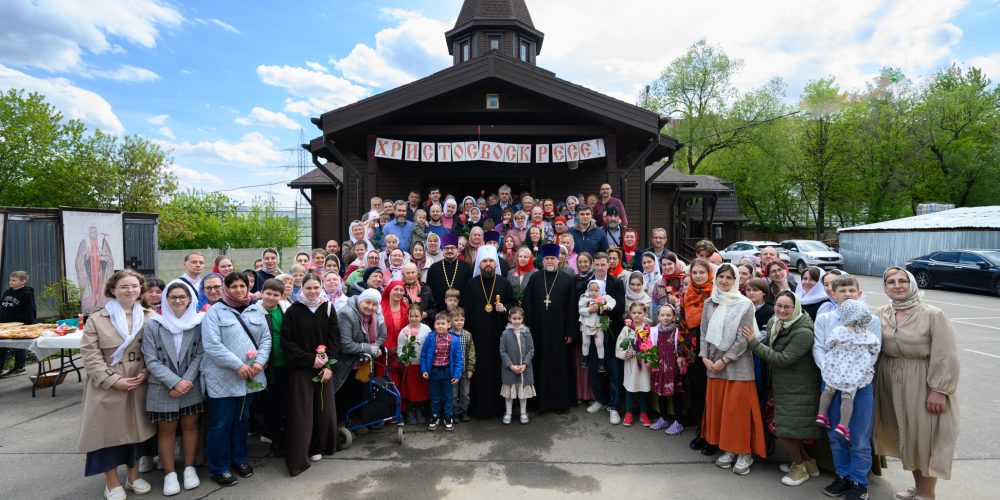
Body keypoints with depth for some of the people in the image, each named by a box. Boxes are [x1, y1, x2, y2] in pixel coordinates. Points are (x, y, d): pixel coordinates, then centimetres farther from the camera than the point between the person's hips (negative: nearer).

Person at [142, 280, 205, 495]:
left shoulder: (198, 322, -4)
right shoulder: (153, 324, -6)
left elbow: (200, 355, -4)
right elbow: (151, 360, -8)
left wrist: (186, 381, -14)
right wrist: (175, 382, -16)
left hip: (192, 386, 1)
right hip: (163, 388, 0)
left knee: (190, 425, 11)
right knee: (166, 430, 10)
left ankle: (189, 468, 26)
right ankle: (169, 473, 24)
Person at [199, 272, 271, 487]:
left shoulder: (256, 310, 8)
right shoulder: (214, 312, -6)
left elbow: (266, 339, 6)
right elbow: (212, 345, -15)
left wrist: (259, 362, -10)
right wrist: (238, 365, -19)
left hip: (250, 377, 5)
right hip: (223, 378, -4)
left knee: (243, 419, 17)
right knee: (221, 424, 4)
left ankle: (240, 459, 33)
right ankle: (219, 468, 20)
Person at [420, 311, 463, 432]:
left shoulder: (454, 340, -12)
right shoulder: (430, 338, -11)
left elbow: (458, 358, -8)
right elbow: (423, 355, -3)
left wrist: (457, 374, -11)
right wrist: (424, 370, -7)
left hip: (447, 371, -1)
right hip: (433, 371, 1)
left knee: (448, 396, 13)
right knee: (434, 396, 16)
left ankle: (448, 418, 28)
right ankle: (435, 417, 33)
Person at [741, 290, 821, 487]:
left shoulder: (803, 332, -23)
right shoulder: (773, 323, 0)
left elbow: (783, 359, -26)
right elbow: (769, 346, 12)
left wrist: (753, 342, -24)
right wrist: (754, 339, -8)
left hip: (797, 389, -8)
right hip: (780, 385, 8)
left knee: (784, 428, 0)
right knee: (776, 425, 15)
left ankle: (800, 468, 26)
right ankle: (808, 462, 33)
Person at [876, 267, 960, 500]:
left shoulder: (933, 315, -14)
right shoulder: (882, 313, 1)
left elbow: (946, 356, -15)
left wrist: (939, 390, -17)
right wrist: (873, 380, 5)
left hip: (923, 385, -5)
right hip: (891, 384, 5)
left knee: (925, 438, 5)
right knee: (906, 436, 16)